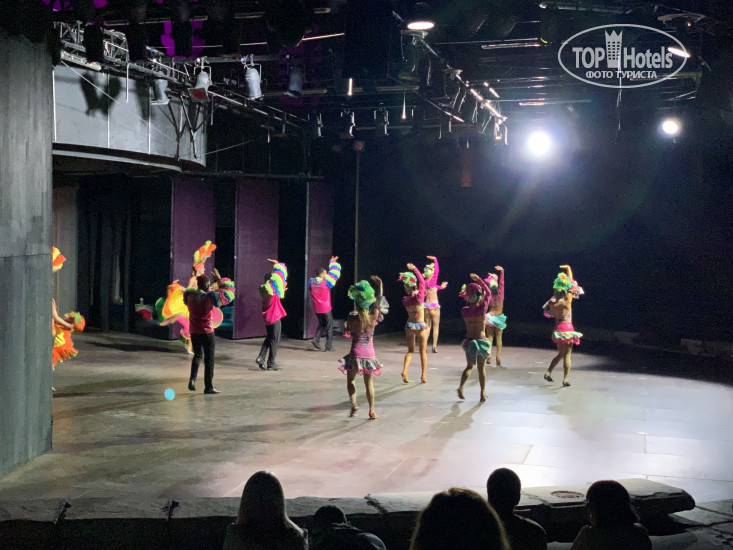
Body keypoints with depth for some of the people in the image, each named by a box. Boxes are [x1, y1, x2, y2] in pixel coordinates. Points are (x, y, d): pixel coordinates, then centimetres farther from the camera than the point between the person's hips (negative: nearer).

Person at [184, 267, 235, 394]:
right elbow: (228, 293, -8)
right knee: (209, 359, 3)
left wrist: (193, 278, 36)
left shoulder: (190, 296, -1)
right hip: (207, 332, -5)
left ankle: (192, 379, 10)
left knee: (197, 355, 24)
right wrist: (220, 280, 0)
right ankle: (208, 387, 5)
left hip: (193, 332, 5)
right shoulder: (210, 297, -15)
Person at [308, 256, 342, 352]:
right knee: (329, 326, 5)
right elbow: (334, 272, -4)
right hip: (326, 308, -5)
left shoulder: (311, 282, -1)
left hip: (317, 308, 5)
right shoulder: (326, 282, -15)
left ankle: (316, 339, 3)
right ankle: (329, 346, 5)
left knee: (321, 324, 22)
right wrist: (333, 262, 13)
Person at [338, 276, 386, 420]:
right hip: (369, 354, 2)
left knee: (350, 379, 17)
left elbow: (348, 329, 3)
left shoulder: (352, 318, -15)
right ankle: (371, 410, 14)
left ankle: (354, 404, -2)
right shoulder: (373, 318, -9)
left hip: (356, 354, -2)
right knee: (369, 383, 14)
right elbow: (378, 302, 4)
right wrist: (379, 285, 11)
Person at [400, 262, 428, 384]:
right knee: (423, 351, 11)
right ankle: (423, 376, 13)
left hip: (410, 326, 3)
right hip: (421, 327, -3)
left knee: (410, 350, 16)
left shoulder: (405, 300, -9)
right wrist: (414, 269, 1)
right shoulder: (419, 297, -16)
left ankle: (404, 371, -3)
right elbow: (422, 281, -6)